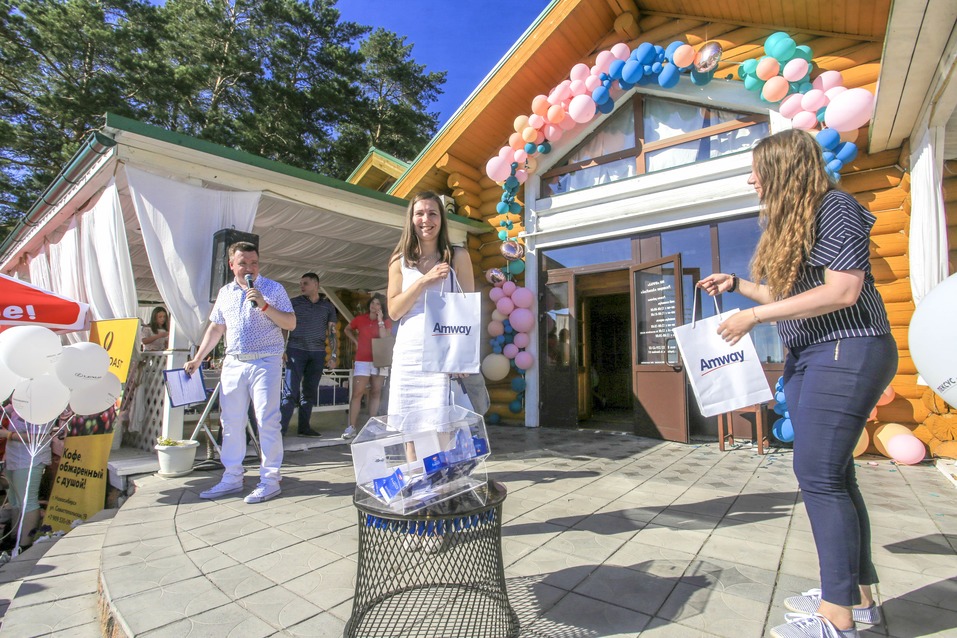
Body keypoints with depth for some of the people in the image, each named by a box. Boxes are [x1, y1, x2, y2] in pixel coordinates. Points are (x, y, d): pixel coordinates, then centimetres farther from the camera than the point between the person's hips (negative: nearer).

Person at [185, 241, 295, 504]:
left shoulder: (273, 288, 0)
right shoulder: (225, 293, 15)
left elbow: (291, 323, -7)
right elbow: (216, 328, 22)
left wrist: (264, 305, -17)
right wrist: (197, 359, 18)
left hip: (265, 364, -5)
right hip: (233, 364, 6)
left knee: (267, 422, -6)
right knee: (231, 422, 10)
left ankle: (270, 480, 2)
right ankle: (232, 477, 23)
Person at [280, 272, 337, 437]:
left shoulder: (328, 306, 11)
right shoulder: (294, 303, 6)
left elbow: (332, 331, 12)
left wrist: (333, 354, 5)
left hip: (318, 353, 3)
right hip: (296, 350, -2)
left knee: (309, 391, 7)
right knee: (291, 391, -9)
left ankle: (304, 427, 15)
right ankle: (280, 429, -7)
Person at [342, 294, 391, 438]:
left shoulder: (386, 321, 3)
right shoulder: (360, 319, 5)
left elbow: (385, 338, -12)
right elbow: (347, 330, 23)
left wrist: (380, 320, -12)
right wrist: (356, 341, 8)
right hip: (362, 361, 0)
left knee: (375, 393, 5)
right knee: (357, 393, -7)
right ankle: (351, 427, -6)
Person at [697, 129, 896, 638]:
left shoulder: (835, 208, -10)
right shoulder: (790, 223, 17)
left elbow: (842, 292, -20)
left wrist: (753, 316, -19)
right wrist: (736, 284, 16)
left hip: (848, 352, -9)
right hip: (808, 357, 9)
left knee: (817, 473, -11)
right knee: (832, 473, 11)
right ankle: (859, 594, 24)